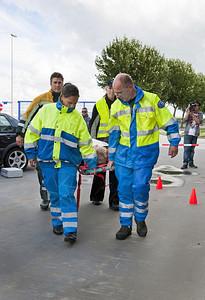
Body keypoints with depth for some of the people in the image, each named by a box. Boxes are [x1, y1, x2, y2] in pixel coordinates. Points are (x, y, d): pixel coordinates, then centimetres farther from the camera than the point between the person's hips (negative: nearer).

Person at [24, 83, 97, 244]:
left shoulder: (77, 117, 3)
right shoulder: (46, 110, 3)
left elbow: (85, 143, 7)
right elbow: (33, 132, 9)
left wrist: (92, 163, 7)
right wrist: (31, 153, 6)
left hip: (68, 163, -1)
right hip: (47, 161, 2)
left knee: (67, 194, -10)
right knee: (54, 194, 11)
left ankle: (70, 230, -6)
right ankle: (58, 223, 29)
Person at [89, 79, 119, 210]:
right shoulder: (99, 105, 4)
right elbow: (93, 125, 6)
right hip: (102, 141, -1)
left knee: (115, 170, -2)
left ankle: (114, 201, 3)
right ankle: (96, 197, 24)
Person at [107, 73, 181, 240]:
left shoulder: (152, 100, -8)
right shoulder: (116, 106, 2)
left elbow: (169, 122, 1)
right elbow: (114, 133, 9)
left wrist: (174, 143, 0)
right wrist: (111, 157, 10)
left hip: (145, 153, -3)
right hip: (124, 152, 3)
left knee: (140, 187, -7)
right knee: (124, 188, 2)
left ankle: (140, 219, 20)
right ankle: (126, 225, 17)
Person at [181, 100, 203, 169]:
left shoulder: (200, 114, 6)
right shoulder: (188, 112, 3)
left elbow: (199, 122, -10)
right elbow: (185, 120, -10)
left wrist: (193, 115, -15)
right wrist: (189, 111, -16)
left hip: (195, 134, 2)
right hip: (188, 133, -2)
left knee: (192, 149, 6)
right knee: (186, 149, -8)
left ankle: (191, 162, 13)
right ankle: (185, 163, -9)